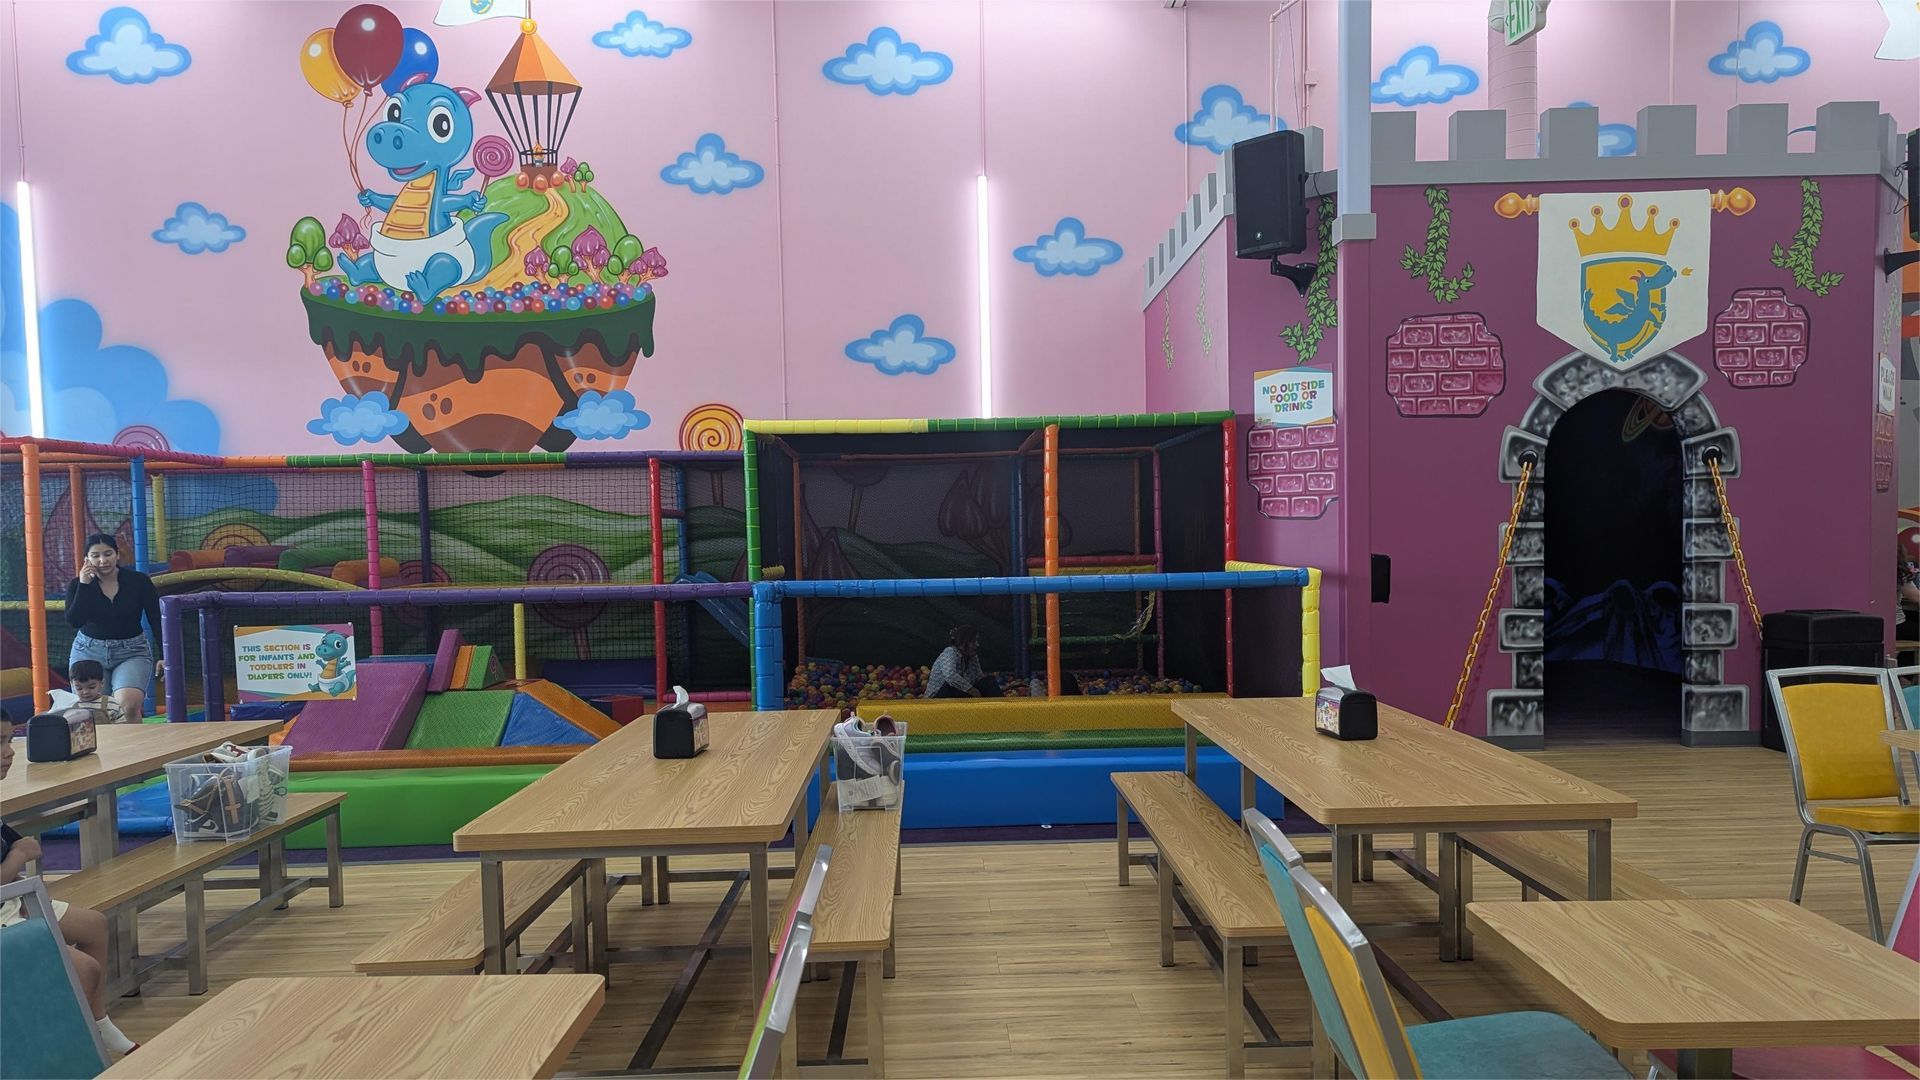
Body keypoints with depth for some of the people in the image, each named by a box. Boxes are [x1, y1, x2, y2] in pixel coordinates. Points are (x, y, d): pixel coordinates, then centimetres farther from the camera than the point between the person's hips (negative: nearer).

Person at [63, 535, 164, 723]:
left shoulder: (139, 581, -5)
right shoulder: (77, 585, -3)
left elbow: (157, 621, -2)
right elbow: (74, 622, -17)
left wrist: (164, 656, -7)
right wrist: (83, 586, -20)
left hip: (132, 651, -2)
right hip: (89, 651, 2)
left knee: (129, 705, -24)